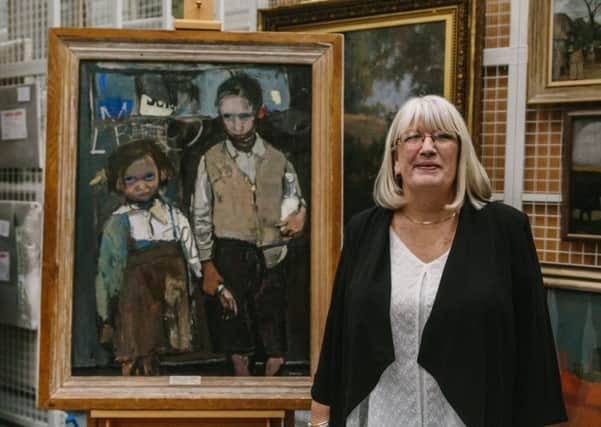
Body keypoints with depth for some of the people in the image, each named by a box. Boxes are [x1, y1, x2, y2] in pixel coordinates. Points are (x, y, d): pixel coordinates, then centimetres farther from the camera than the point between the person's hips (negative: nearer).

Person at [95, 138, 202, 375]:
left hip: (169, 305, 2)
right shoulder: (118, 223, -3)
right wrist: (106, 317, 3)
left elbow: (192, 257, 10)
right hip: (134, 301, -2)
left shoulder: (174, 216, 4)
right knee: (134, 365, 0)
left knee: (152, 362, 7)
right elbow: (107, 270, 2)